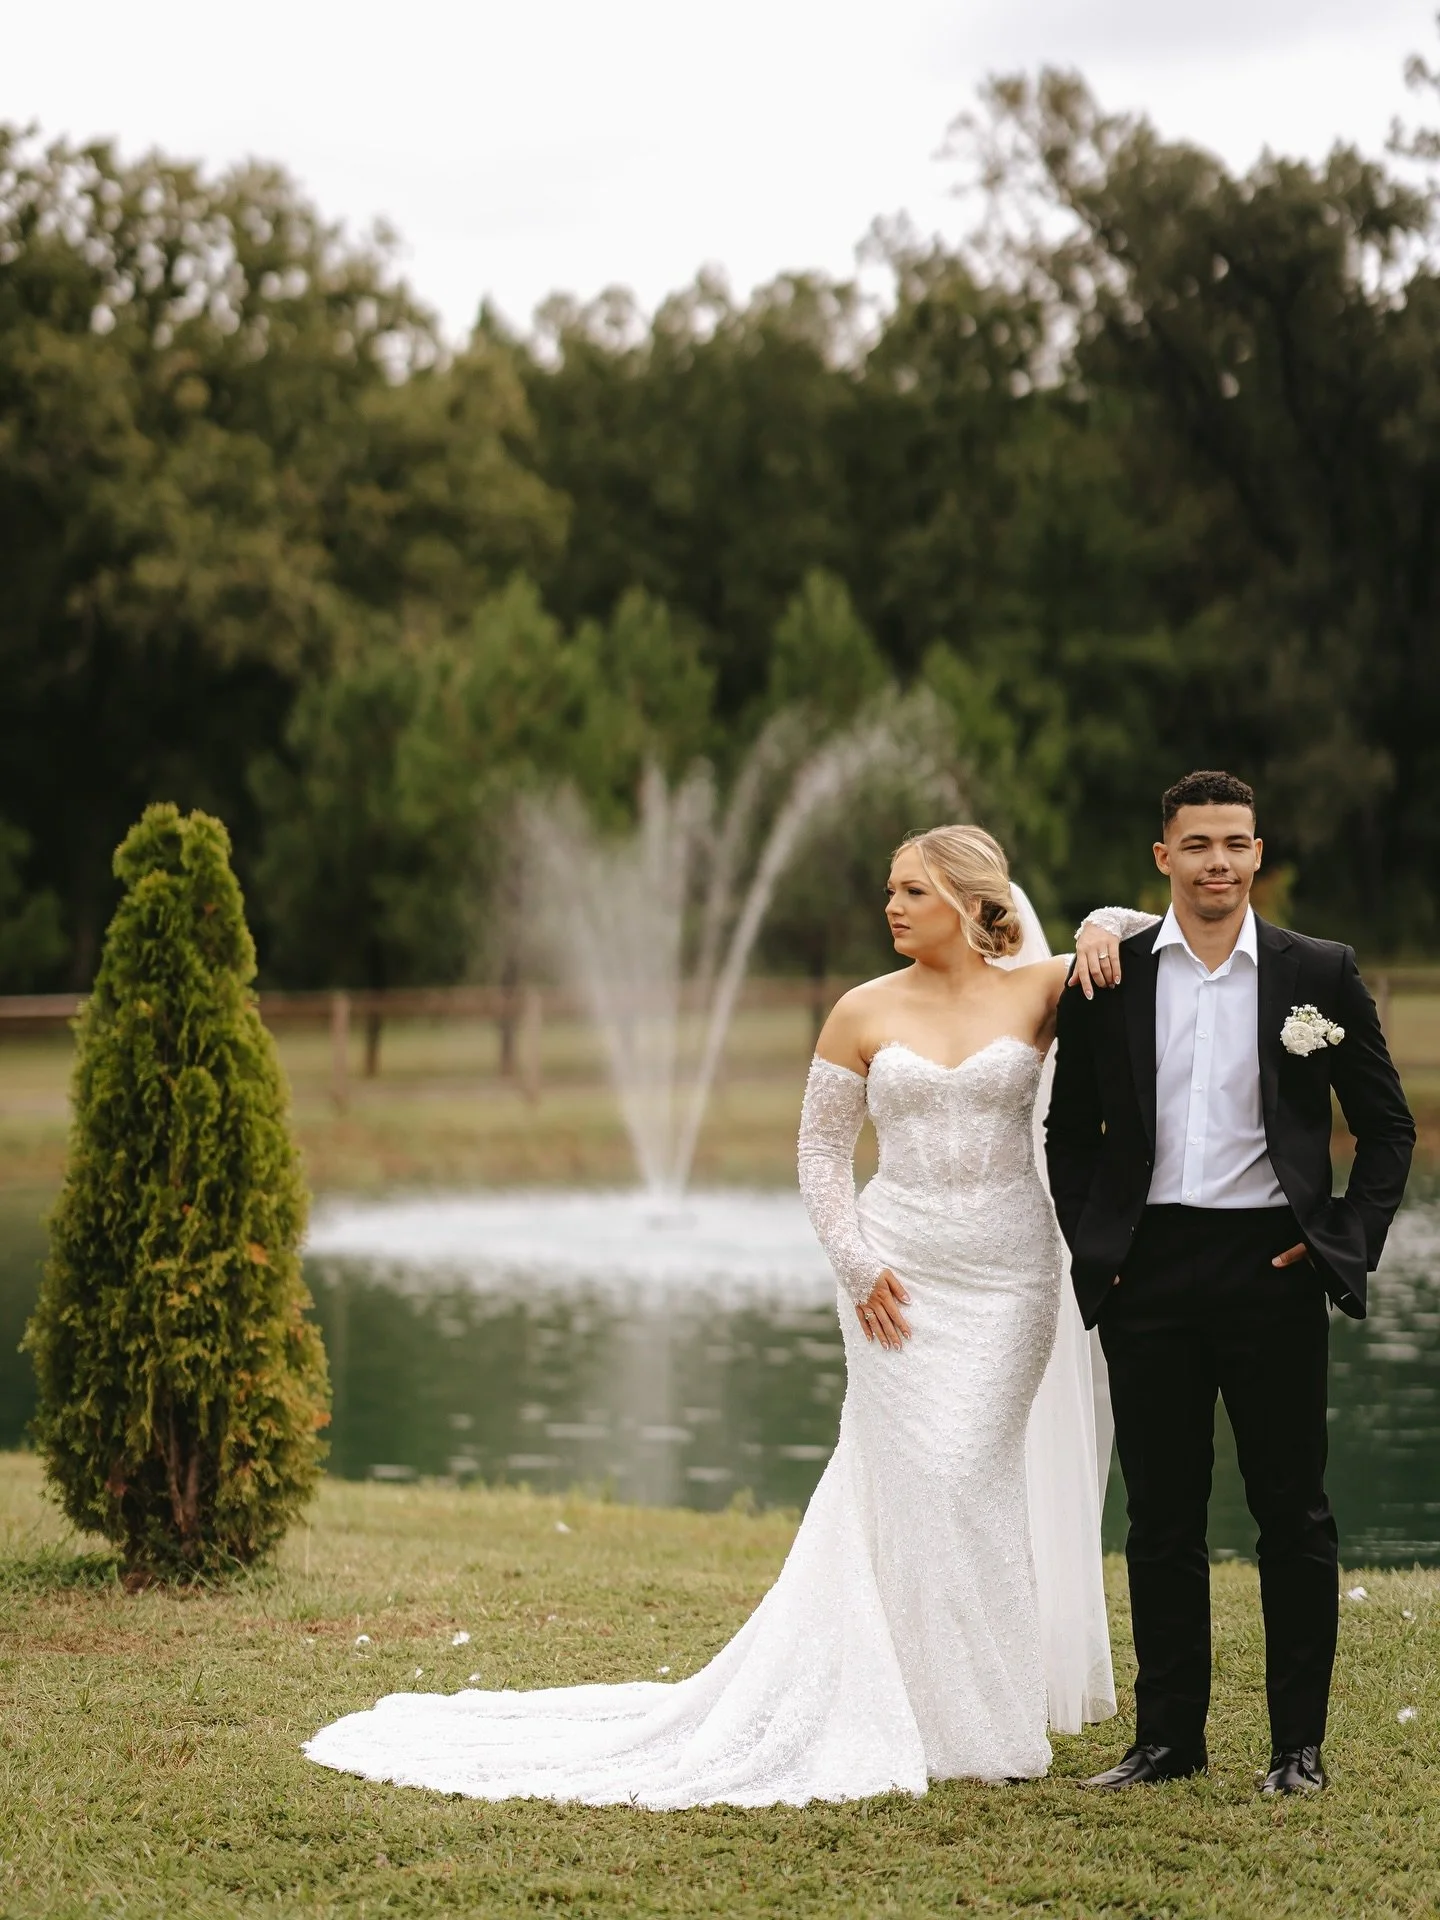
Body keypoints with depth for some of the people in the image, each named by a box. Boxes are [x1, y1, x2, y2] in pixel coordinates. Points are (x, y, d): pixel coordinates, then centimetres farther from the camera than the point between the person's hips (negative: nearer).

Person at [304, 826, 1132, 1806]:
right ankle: (917, 1712, 9)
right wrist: (858, 1265, -2)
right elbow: (822, 1148, 8)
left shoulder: (1039, 992, 1)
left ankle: (987, 1715, 8)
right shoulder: (865, 1012, 3)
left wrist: (1097, 933, -15)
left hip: (1009, 1271, -1)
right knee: (906, 1480, -1)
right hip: (901, 1271, 1)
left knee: (974, 1475, -4)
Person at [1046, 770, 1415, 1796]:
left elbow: (1388, 1125, 6)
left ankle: (1300, 1745, 12)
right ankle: (1169, 1738, 16)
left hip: (1272, 1266, -1)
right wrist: (1091, 1247, 4)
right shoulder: (1110, 977, 5)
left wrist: (1349, 1243, -3)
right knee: (1162, 1515, 8)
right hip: (1148, 1274, 2)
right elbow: (1071, 1129, 13)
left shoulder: (1320, 972, 1)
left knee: (1294, 1512, 3)